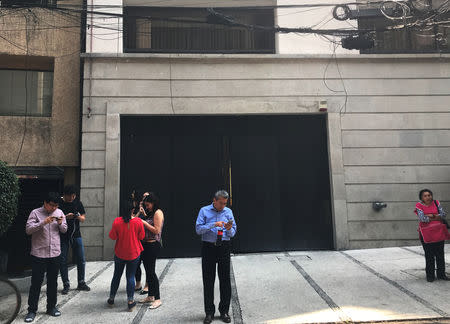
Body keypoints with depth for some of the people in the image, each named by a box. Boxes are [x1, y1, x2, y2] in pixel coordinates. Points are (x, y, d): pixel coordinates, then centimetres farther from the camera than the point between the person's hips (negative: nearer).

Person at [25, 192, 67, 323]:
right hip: (39, 254, -4)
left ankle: (51, 307, 26)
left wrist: (60, 224, -9)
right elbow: (28, 229, -14)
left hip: (55, 253, 4)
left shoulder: (59, 213, 6)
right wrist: (43, 223, -24)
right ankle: (32, 310, 15)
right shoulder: (36, 213, -6)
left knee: (53, 282, 13)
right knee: (36, 283, 2)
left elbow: (64, 230, 12)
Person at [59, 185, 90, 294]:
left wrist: (79, 217, -15)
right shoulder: (59, 204, -6)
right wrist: (66, 217, -22)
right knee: (62, 261, 2)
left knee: (81, 260, 5)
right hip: (63, 236, -2)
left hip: (76, 235, 3)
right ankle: (66, 284, 15)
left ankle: (81, 283, 18)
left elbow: (83, 219, 6)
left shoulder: (78, 203, 4)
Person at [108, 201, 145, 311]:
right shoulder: (138, 221, -13)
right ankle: (130, 302, 8)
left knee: (117, 275, 17)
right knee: (130, 276, 7)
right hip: (134, 253, -1)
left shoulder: (117, 221, -14)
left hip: (120, 253, 1)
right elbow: (141, 236, -3)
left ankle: (111, 299, 29)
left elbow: (112, 236, -5)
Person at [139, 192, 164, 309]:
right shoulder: (150, 213, 16)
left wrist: (144, 223, -14)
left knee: (151, 272, -7)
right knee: (148, 271, 14)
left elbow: (157, 230, -17)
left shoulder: (158, 213, -11)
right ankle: (150, 296, 26)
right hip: (146, 245, 9)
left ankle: (157, 299, 0)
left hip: (153, 245, -9)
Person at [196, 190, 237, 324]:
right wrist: (213, 225, -19)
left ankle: (224, 311, 19)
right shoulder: (204, 211, 1)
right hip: (208, 248, -2)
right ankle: (209, 312, 18)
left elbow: (233, 233, 8)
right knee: (208, 281, 5)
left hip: (224, 248, 2)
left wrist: (229, 229, -15)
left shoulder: (228, 211, 8)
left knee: (225, 280, 5)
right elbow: (198, 229, -9)